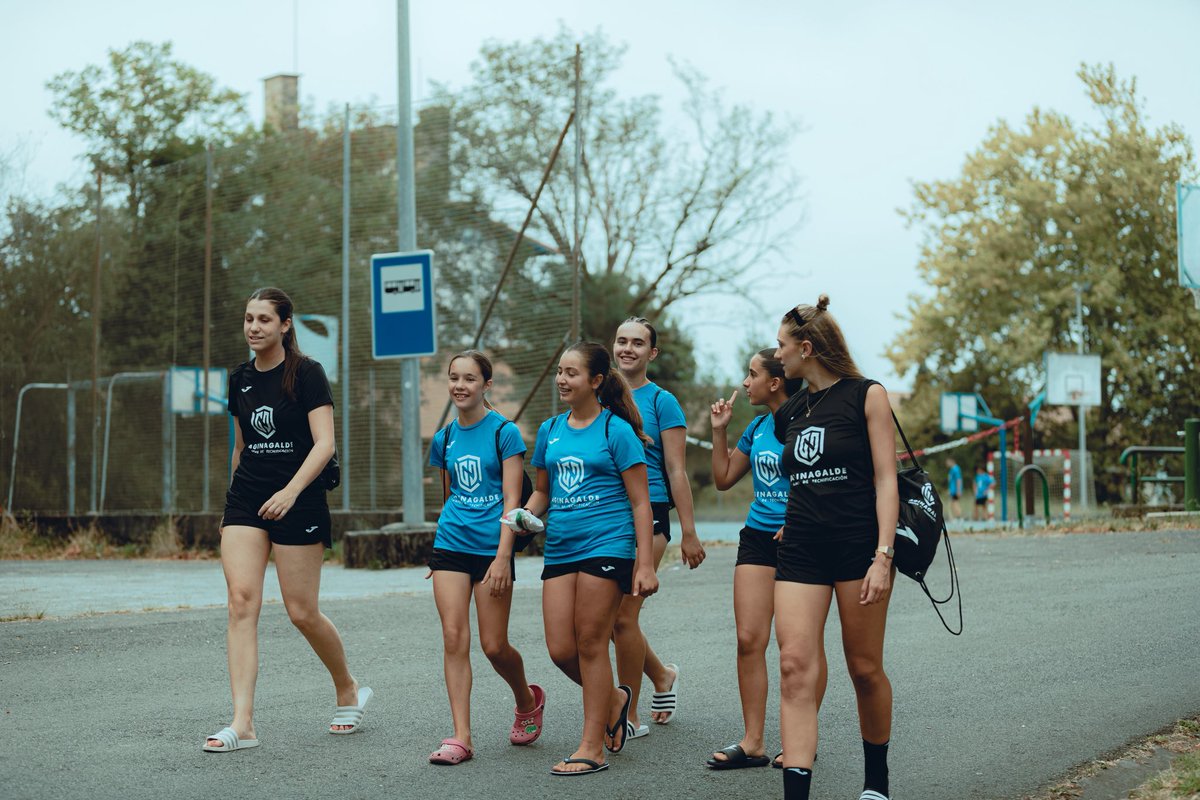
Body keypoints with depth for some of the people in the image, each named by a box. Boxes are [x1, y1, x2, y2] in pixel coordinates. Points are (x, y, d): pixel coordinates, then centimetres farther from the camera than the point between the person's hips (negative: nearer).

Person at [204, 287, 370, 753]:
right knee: (241, 600, -11)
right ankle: (242, 724, -14)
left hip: (297, 502, -5)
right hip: (246, 501, 5)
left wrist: (290, 491, -27)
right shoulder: (240, 380, 11)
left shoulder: (307, 374, -7)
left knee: (302, 612, -1)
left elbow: (325, 444, -15)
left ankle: (348, 691, 26)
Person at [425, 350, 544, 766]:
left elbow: (511, 501, -9)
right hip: (450, 545, 4)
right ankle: (460, 737, -4)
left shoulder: (504, 432, -5)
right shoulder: (445, 438, 10)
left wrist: (502, 558, -16)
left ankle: (527, 700, 30)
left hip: (491, 548, -4)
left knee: (494, 646, -1)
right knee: (454, 639, -6)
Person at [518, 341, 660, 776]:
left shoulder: (616, 430, -4)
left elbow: (639, 502, -4)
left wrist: (645, 564, -9)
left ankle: (592, 748, 6)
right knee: (560, 650, 1)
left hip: (606, 545, -6)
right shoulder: (550, 430, 12)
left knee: (591, 644, -3)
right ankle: (614, 700, 29)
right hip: (560, 548, 6)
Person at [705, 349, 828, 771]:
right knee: (749, 639, -1)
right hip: (758, 537, 6)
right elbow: (724, 479, 23)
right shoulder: (756, 428, 13)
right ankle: (752, 743, 2)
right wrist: (719, 431, 14)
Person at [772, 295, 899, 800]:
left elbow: (885, 480, -9)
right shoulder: (790, 413, 14)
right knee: (795, 668, -10)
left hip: (858, 545, -5)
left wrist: (883, 557, -17)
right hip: (801, 553, 5)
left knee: (865, 668, 5)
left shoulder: (866, 396, -3)